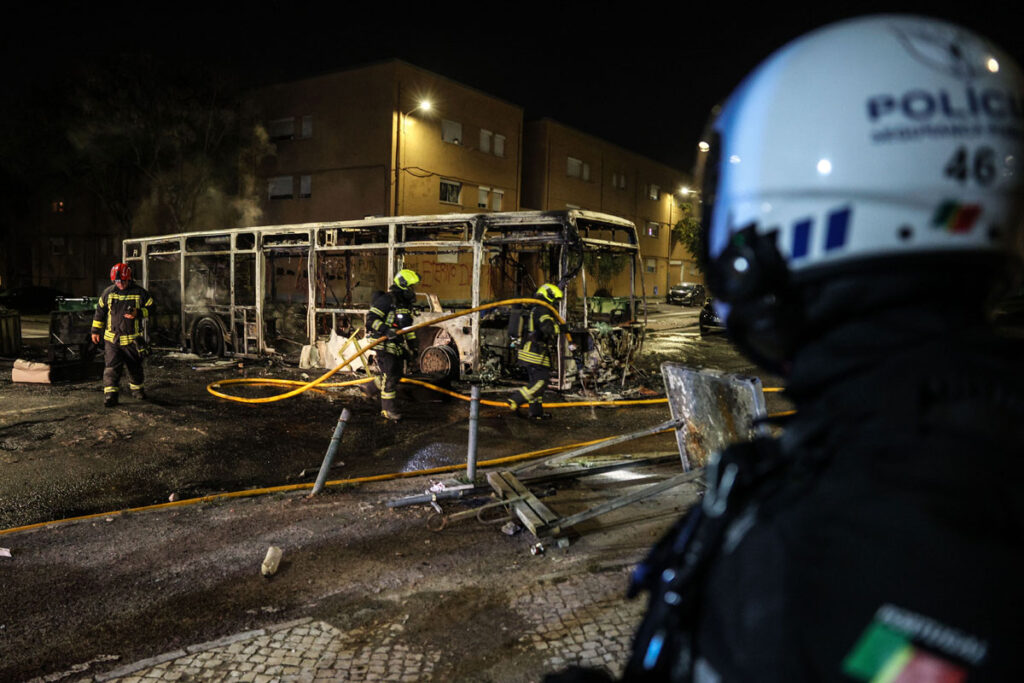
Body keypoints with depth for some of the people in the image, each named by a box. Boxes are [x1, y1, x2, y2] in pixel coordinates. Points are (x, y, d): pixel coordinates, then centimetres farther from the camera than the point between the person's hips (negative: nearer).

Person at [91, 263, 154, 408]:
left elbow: (151, 307, 3)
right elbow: (100, 311, 12)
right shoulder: (108, 292, 3)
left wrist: (138, 313, -17)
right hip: (112, 338, 0)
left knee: (135, 366, 13)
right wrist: (96, 331, 12)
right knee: (111, 367, -9)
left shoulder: (139, 293, -3)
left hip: (133, 339, 0)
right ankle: (110, 395, -8)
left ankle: (137, 388, 35)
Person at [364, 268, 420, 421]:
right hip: (384, 345, -9)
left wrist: (413, 344, 19)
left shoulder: (406, 304, 14)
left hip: (397, 345, 9)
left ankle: (372, 387, 40)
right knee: (389, 377, -6)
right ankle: (387, 410, 5)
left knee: (397, 374, 16)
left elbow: (407, 327, 23)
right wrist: (385, 329, -33)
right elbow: (371, 318, -20)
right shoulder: (386, 300, -15)